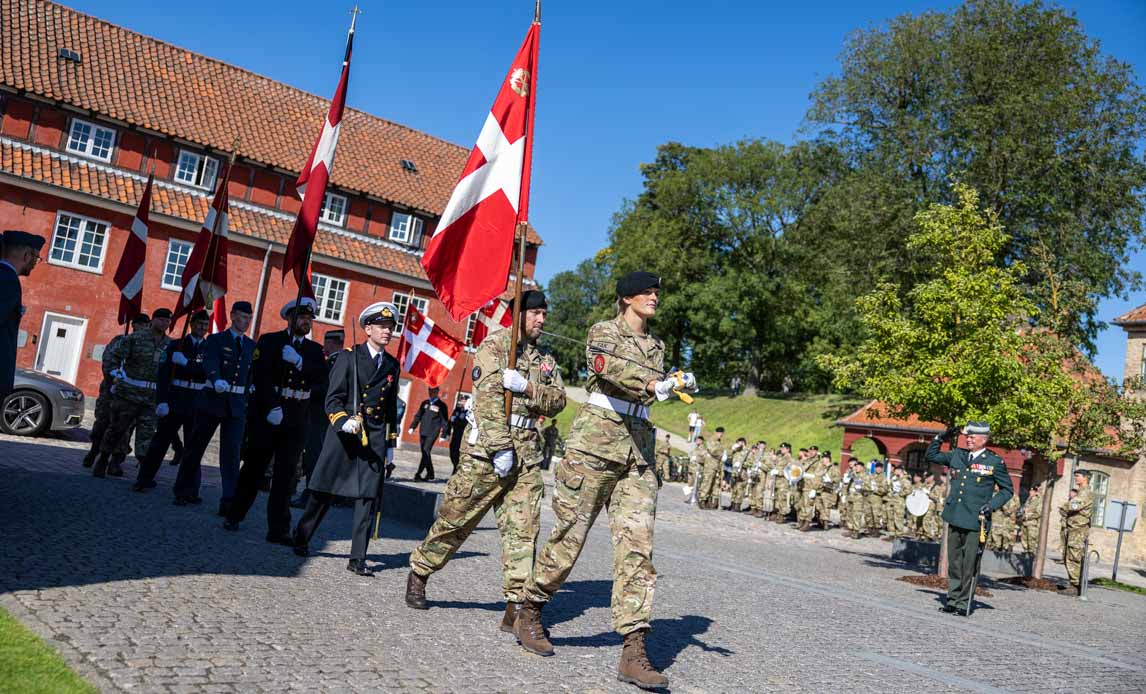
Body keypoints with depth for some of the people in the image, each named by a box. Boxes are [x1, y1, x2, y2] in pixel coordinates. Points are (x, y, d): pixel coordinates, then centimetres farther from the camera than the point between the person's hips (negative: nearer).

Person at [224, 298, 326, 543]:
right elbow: (259, 375, -9)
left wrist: (299, 361, -17)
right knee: (253, 468, 7)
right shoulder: (269, 341, 2)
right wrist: (272, 407, -17)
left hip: (296, 420, 2)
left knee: (285, 474, -1)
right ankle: (234, 516, 25)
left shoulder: (314, 349, 12)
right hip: (266, 414, -2)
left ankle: (279, 529, 1)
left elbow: (322, 378, -4)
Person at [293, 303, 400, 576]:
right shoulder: (349, 358, -1)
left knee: (368, 497, -2)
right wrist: (344, 422, -22)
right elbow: (332, 399, -5)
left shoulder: (393, 365, 12)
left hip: (374, 439, 3)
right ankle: (301, 539, 28)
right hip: (343, 434, -3)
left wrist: (391, 443, 17)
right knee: (324, 492, 6)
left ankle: (358, 559, 1)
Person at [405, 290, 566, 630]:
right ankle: (419, 573, 25)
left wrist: (527, 388, -11)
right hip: (487, 448, -5)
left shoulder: (545, 359, 19)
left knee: (523, 529, -2)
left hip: (527, 453, 5)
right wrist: (500, 447, -20)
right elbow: (488, 396, -13)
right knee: (456, 517, 4)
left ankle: (516, 606, 1)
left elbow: (557, 401, 8)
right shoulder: (495, 344, -2)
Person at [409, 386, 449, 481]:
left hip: (432, 434, -5)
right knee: (424, 453, 8)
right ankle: (430, 473, 19)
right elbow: (418, 415, 17)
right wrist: (412, 427, 7)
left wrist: (443, 435, -6)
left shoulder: (441, 405, -1)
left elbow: (445, 421, -2)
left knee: (426, 453, -13)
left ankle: (418, 474, -15)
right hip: (422, 432, 5)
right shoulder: (425, 403, 13)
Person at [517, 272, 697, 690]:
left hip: (639, 451, 5)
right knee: (569, 535, 1)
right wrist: (652, 384, -36)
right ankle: (529, 616, 23)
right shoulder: (604, 331, 1)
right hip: (595, 441, -5)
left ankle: (633, 653, -8)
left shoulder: (656, 346, 20)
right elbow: (605, 364, -21)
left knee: (637, 545, -6)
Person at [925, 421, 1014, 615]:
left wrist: (992, 505, -9)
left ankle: (963, 603, 5)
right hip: (954, 517, 5)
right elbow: (930, 456, 21)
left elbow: (1007, 489, 5)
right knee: (954, 561, 11)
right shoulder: (957, 455, 11)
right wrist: (940, 438, 8)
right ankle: (953, 599, 19)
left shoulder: (995, 462, -2)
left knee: (969, 564, -3)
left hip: (975, 520, -5)